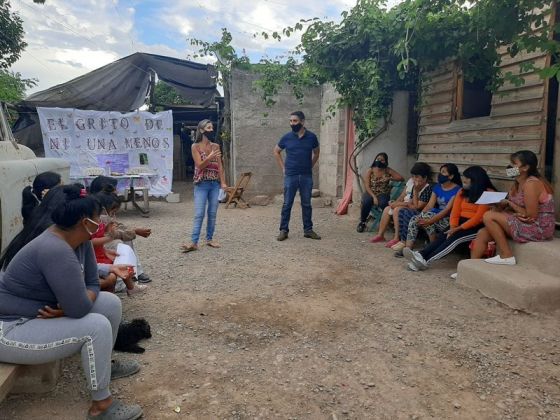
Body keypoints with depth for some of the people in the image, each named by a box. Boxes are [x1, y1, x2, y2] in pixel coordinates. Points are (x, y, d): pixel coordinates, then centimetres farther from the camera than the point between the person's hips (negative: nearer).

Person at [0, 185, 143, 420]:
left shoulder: (79, 240, -3)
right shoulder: (55, 251, -32)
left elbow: (92, 285, 0)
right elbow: (79, 308, -32)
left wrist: (67, 307, -18)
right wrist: (68, 309, -9)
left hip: (42, 310, 9)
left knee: (111, 303, 3)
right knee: (97, 326, -23)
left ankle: (103, 364, 25)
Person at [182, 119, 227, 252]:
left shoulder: (216, 146, 9)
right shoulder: (195, 146, -2)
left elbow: (220, 166, 6)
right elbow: (199, 165, -10)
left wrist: (223, 182, -3)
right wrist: (210, 157, -26)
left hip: (215, 184, 4)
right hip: (201, 184, -4)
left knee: (212, 213, 7)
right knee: (199, 214, -8)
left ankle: (209, 239, 17)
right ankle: (194, 242, -7)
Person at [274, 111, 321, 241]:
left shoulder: (311, 137, 0)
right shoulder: (287, 137, -2)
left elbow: (316, 152, 17)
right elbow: (276, 151, 12)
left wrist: (310, 166, 9)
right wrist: (283, 168, 5)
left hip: (307, 176, 1)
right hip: (290, 176, -1)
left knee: (307, 204, 8)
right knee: (287, 204, 2)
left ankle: (308, 230, 18)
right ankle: (283, 230, 9)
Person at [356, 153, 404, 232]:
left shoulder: (388, 171, 4)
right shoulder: (370, 171, 0)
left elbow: (401, 178, -2)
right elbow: (367, 186, -8)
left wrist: (390, 178, -17)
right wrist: (374, 197, -23)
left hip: (383, 194, 0)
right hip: (370, 193, 0)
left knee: (383, 203, -37)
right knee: (366, 201, -35)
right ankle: (362, 222, -13)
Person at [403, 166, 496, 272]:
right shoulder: (462, 192, 13)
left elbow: (479, 217, -16)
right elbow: (455, 213, 5)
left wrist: (458, 229, -20)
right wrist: (453, 228, -13)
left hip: (477, 227, -6)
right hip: (461, 223, 6)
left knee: (455, 237, -29)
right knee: (443, 236, -22)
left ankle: (425, 261, -40)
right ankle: (420, 255, -40)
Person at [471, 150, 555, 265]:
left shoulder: (531, 183, -18)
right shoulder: (518, 184, 11)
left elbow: (530, 215, -21)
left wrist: (509, 203, -11)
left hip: (538, 229, -9)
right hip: (526, 225, 9)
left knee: (488, 216, -17)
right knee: (483, 233, 0)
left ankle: (506, 256, -9)